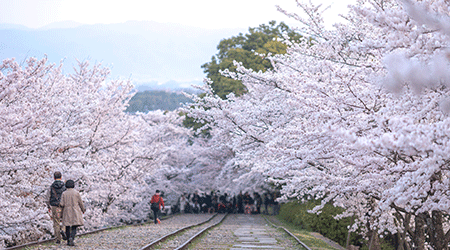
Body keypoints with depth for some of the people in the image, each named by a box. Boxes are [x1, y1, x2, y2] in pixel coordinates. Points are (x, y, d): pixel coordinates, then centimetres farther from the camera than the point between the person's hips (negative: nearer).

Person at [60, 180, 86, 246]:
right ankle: (72, 238, -25)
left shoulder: (64, 193, -1)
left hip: (67, 212, 2)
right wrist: (83, 210, 16)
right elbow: (81, 203, 0)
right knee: (74, 227, -2)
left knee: (67, 227, 12)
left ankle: (68, 241, 14)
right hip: (75, 212, -2)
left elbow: (62, 204, -6)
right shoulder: (76, 193, -5)